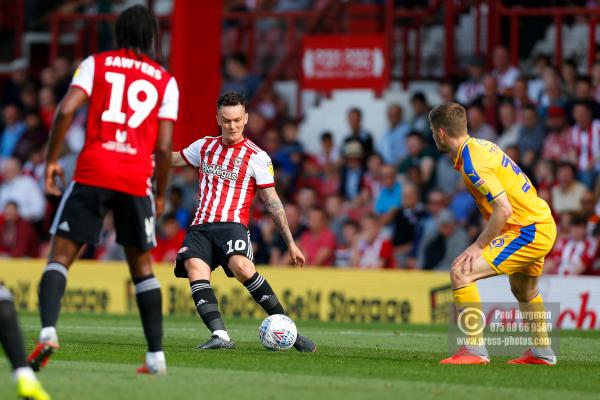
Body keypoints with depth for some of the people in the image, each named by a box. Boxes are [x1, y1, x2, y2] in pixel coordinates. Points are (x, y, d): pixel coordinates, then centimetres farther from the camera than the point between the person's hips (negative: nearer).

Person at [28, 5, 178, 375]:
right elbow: (164, 148, 4)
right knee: (142, 265, 14)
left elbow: (66, 110, -5)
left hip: (93, 173, -1)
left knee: (61, 255, 1)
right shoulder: (166, 81, 10)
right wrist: (160, 195, 16)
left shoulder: (96, 63, 8)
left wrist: (52, 160, 4)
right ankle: (156, 356, 12)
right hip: (137, 179, 1)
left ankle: (48, 331, -23)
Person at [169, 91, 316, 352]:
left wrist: (290, 243, 3)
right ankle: (220, 336, -39)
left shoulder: (257, 158, 5)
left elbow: (272, 203, 6)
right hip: (200, 227, 4)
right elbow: (173, 159, 34)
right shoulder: (204, 146, 17)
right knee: (193, 266, -28)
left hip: (232, 225, -4)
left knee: (241, 266, -34)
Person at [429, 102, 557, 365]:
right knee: (524, 291, 32)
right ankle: (542, 353, 46)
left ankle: (474, 349, -18)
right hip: (544, 225, 10)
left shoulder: (472, 163, -21)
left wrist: (479, 246, -19)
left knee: (461, 272, -17)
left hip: (528, 231, -10)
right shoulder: (480, 146, 9)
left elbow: (503, 208, -26)